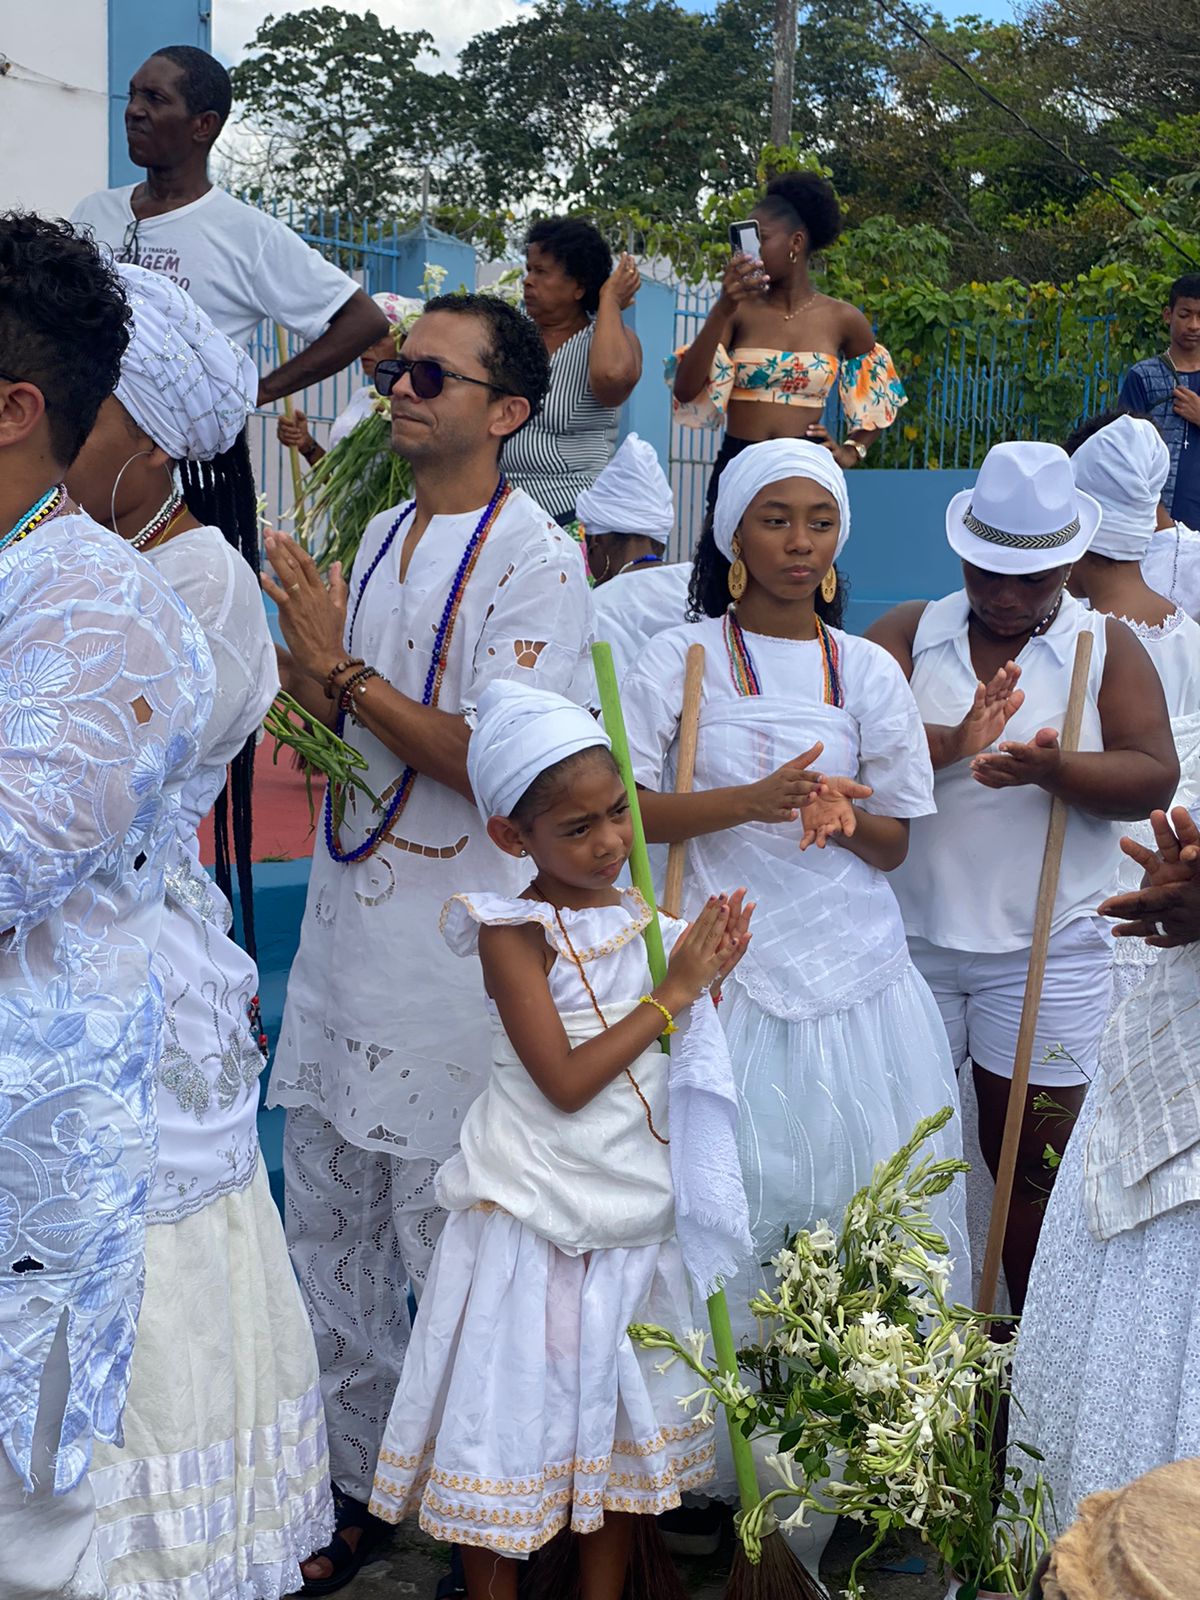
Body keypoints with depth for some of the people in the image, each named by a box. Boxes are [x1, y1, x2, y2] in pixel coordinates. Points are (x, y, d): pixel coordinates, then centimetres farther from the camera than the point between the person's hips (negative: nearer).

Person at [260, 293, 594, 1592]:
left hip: (455, 945, -8)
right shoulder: (381, 535, 12)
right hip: (348, 914, 8)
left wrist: (339, 666, -21)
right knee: (325, 1221, 13)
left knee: (445, 1240, 2)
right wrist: (301, 670, -2)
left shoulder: (536, 561, -12)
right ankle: (357, 1477, 28)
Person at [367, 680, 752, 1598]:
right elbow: (565, 1081, -22)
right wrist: (671, 993, -18)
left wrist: (708, 978, -8)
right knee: (517, 1407, 4)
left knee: (622, 1410, 16)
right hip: (538, 1210, -6)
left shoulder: (644, 917, 3)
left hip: (634, 1205, 6)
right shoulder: (514, 933, -14)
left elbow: (676, 1057, 9)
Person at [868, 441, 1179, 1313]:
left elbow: (1154, 776, -8)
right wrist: (953, 742, -30)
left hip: (1045, 950, -1)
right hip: (913, 936, 1)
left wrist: (1055, 769, -26)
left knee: (1032, 1158, 6)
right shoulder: (908, 633, 5)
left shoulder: (1108, 646, 4)